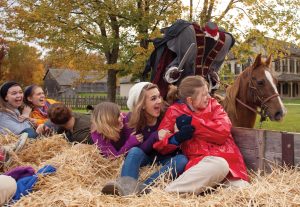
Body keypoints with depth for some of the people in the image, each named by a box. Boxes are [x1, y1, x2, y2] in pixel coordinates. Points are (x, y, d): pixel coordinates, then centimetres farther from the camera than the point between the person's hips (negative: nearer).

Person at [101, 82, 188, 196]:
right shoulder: (132, 118, -14)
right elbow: (139, 149, -18)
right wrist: (155, 136, -34)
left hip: (163, 157, 0)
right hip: (145, 156, 0)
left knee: (182, 159, -32)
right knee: (134, 151, -32)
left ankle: (143, 187, -51)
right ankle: (127, 186, -59)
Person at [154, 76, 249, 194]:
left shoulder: (212, 105, 13)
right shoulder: (175, 111, 7)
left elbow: (223, 130, -6)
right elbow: (160, 144, 1)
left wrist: (192, 123, -11)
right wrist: (176, 138, -20)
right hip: (200, 160, -3)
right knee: (218, 166, -36)